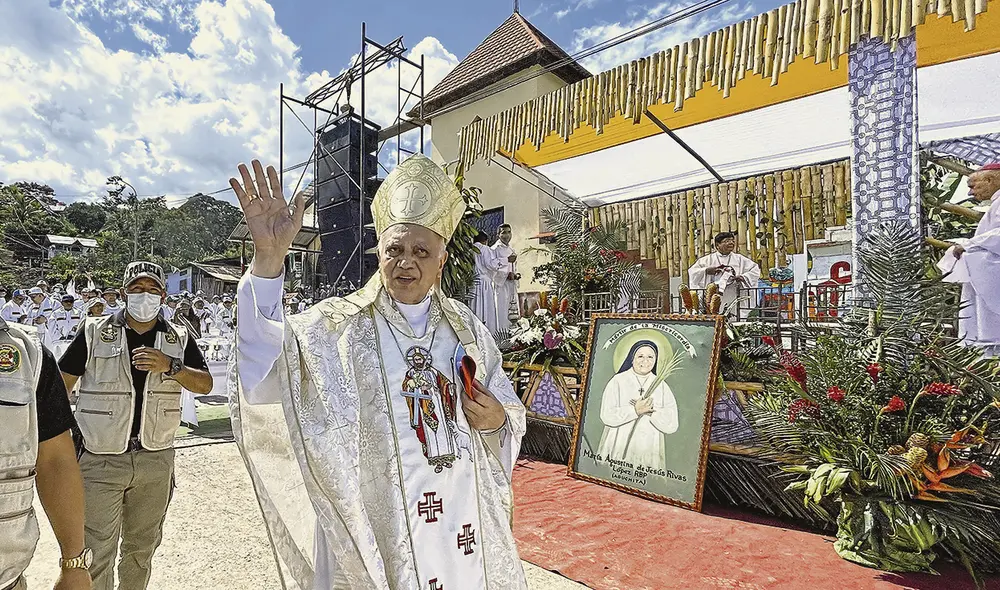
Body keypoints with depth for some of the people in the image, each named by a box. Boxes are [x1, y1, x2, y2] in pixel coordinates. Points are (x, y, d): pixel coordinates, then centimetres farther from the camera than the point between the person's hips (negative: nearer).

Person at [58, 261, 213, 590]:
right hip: (100, 460, -2)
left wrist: (170, 366, -20)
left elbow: (205, 384, -4)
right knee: (96, 551, 2)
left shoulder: (179, 339, 2)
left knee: (142, 546, 19)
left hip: (156, 460, 2)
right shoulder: (94, 332, -2)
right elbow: (61, 384, 3)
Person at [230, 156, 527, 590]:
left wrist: (497, 421, -14)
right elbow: (263, 376, -25)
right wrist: (268, 257, -37)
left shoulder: (466, 327, 3)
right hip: (376, 522, -3)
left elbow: (509, 410, 10)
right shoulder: (337, 326, -7)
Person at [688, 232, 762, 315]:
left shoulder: (739, 259, 15)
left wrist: (743, 277, -1)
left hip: (733, 298, 2)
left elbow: (755, 269, 15)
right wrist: (706, 270, -13)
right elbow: (691, 271, 3)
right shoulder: (708, 259, 8)